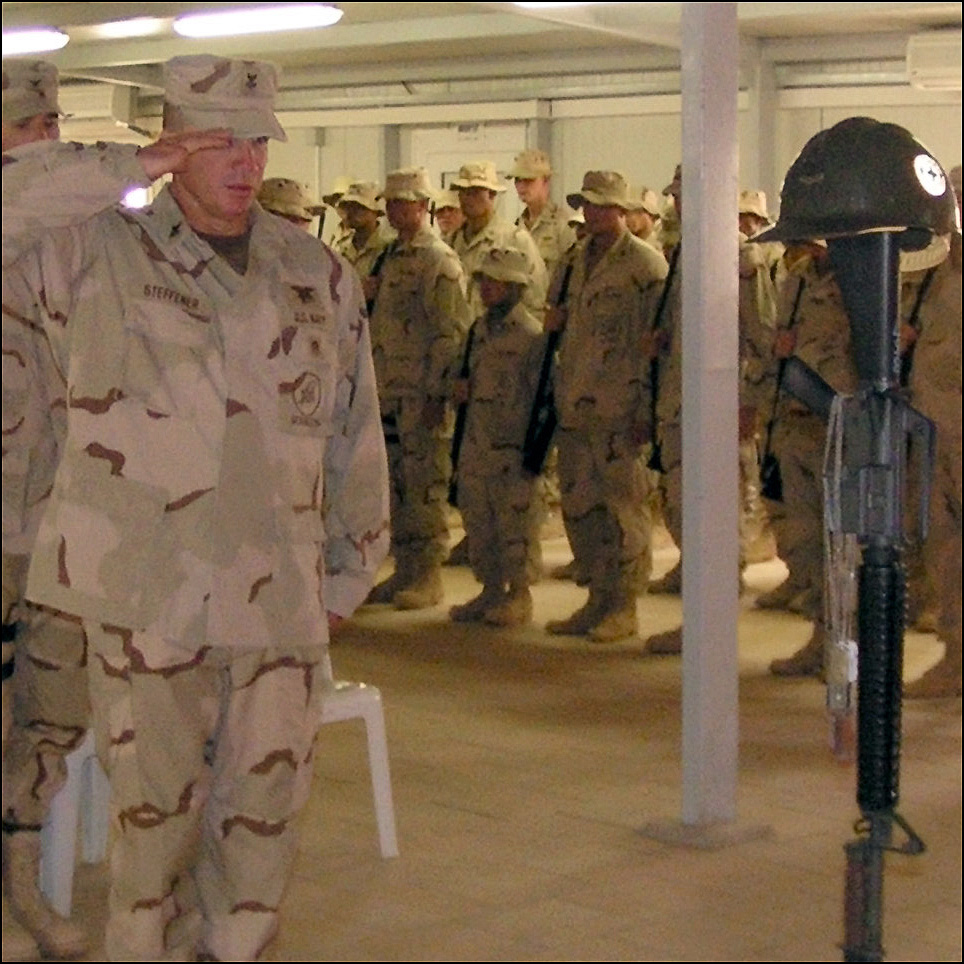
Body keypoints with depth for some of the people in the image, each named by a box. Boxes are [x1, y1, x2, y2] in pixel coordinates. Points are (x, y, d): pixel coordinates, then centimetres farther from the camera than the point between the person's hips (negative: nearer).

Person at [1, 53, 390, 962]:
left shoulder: (319, 274, 9)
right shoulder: (93, 254, 1)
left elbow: (354, 435, 14)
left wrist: (352, 566, 15)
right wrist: (125, 169, -12)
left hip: (282, 597, 3)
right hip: (145, 593, -3)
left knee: (266, 808, 11)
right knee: (157, 812, 4)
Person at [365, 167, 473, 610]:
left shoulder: (439, 261, -10)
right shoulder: (392, 257, 16)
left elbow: (451, 332, -15)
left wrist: (437, 393, -19)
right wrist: (372, 384, 19)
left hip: (423, 395, -8)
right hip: (388, 392, 9)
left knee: (425, 487, -3)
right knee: (395, 485, 11)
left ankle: (428, 577, 4)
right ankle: (404, 569, 19)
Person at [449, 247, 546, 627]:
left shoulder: (531, 335, -10)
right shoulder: (480, 329, 12)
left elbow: (542, 396, -11)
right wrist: (461, 388, 3)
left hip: (512, 447, -7)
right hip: (476, 445, 7)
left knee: (515, 521, -1)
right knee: (477, 520, 11)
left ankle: (518, 595, 10)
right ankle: (491, 590, 23)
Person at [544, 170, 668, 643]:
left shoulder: (645, 265, -7)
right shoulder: (573, 261, 15)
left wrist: (645, 410, -15)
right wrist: (552, 321, 3)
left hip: (618, 409, -7)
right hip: (573, 407, 7)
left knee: (623, 506, -1)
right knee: (578, 505, 10)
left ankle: (623, 607, 7)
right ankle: (596, 599, 21)